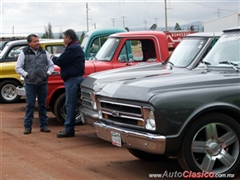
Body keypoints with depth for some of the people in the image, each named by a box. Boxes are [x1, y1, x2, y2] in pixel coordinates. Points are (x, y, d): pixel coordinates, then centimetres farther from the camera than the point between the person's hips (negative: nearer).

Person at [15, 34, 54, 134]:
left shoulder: (44, 53, 9)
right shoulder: (24, 53, 1)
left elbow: (51, 65, 15)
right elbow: (18, 67, 1)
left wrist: (48, 72, -2)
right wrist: (25, 74, -12)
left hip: (43, 83, 3)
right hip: (30, 83, -3)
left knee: (43, 105, 8)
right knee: (30, 105, -1)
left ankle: (44, 125, 14)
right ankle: (27, 127, 4)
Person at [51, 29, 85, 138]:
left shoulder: (73, 48, -16)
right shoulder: (76, 47, 20)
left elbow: (61, 61, -15)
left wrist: (53, 58, 3)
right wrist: (56, 58, 7)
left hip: (73, 79, -11)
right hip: (74, 78, 11)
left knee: (70, 104, -8)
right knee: (70, 104, 12)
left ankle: (69, 130, -6)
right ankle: (68, 128, 17)